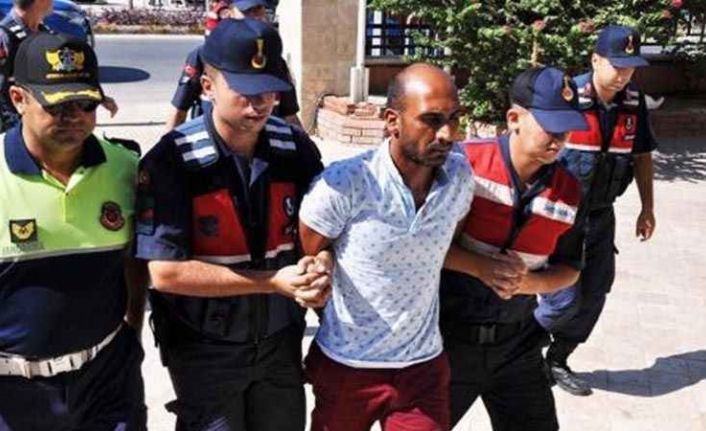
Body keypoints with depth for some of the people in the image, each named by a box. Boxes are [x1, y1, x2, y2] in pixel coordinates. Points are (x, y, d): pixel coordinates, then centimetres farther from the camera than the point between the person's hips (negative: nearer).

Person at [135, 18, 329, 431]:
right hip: (204, 348, -4)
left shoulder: (296, 147, -6)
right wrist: (275, 281, -23)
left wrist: (321, 266, -20)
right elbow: (166, 272, -21)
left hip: (281, 338, 4)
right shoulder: (171, 161, -19)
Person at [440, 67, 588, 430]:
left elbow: (569, 267, 8)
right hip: (449, 333, -3)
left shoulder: (569, 191, -2)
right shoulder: (465, 164, -16)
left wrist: (527, 282, -12)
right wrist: (480, 267, -22)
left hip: (516, 344, 4)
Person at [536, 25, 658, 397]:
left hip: (601, 213, 6)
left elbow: (642, 155, 12)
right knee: (566, 297, -6)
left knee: (593, 294, 11)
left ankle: (557, 360, 28)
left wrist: (647, 208, 12)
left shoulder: (634, 102, 1)